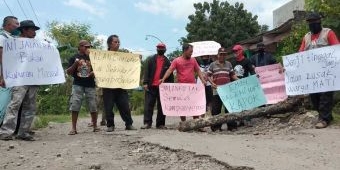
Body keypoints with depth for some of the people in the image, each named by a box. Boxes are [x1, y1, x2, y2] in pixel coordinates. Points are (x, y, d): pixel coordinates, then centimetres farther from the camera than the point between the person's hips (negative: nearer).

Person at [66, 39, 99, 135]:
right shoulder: (74, 58, 6)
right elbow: (68, 72, 4)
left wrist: (95, 72, -7)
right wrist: (75, 64, -12)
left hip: (90, 85, 1)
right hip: (77, 85, -1)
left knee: (93, 107, 2)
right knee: (74, 106, -7)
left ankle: (95, 126, 17)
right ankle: (74, 128, 0)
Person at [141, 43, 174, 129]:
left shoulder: (167, 62, 11)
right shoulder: (151, 60, 8)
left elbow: (170, 75, 9)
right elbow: (146, 71, 0)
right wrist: (145, 83, -10)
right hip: (151, 86, -1)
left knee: (161, 106, 5)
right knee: (148, 105, -3)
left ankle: (160, 124, 11)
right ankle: (147, 123, -1)